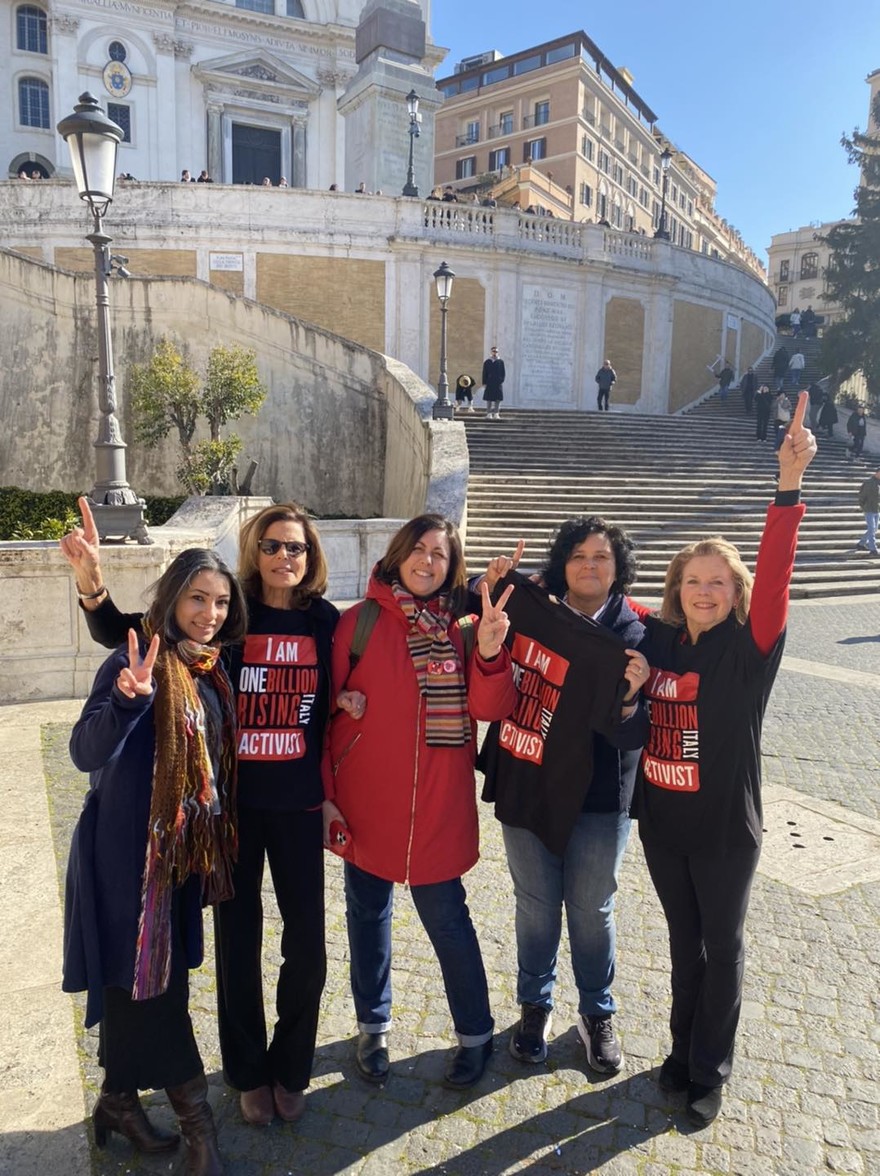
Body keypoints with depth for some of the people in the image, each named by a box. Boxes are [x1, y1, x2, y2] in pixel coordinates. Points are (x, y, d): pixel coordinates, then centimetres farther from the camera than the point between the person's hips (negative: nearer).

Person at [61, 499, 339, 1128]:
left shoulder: (326, 621, -3)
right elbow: (119, 632, -7)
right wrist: (91, 580, -26)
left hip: (297, 805, 1)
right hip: (232, 802, -1)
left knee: (307, 946, 7)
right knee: (238, 944, 12)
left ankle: (290, 1070, 35)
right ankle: (249, 1074, 37)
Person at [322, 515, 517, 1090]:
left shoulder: (464, 627, 0)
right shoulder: (360, 621, -3)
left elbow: (490, 708, -9)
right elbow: (327, 709, -1)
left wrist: (490, 652, -27)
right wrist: (325, 794, -3)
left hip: (437, 804, 0)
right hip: (364, 800, 1)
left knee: (447, 918, 8)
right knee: (368, 911, 16)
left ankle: (476, 1034, 30)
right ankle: (373, 1026, 38)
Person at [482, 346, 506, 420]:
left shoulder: (501, 362, 7)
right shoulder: (487, 362, 8)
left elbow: (503, 373, 6)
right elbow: (484, 373, 6)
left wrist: (501, 381, -6)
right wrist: (484, 383, -1)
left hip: (498, 383, 0)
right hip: (489, 383, 0)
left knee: (498, 399, -2)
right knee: (489, 399, 1)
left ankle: (496, 414, 2)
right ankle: (489, 414, 6)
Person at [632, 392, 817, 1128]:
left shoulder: (751, 649, -13)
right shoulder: (658, 641, -4)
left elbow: (775, 574, -28)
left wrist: (789, 487, -39)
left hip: (726, 828, -3)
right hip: (661, 823, 3)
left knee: (723, 949, 15)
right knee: (685, 943, 21)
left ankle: (711, 1072, 34)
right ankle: (685, 1048, 41)